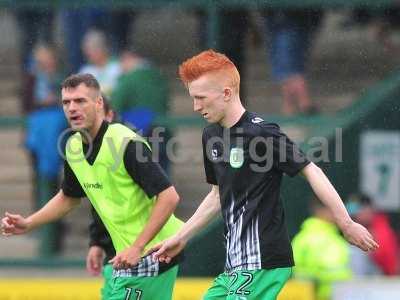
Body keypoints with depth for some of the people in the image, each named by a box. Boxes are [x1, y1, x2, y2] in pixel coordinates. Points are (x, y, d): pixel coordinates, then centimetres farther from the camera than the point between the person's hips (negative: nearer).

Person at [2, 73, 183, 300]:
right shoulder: (74, 147, 5)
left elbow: (169, 197, -24)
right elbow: (69, 197, 24)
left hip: (150, 254, -8)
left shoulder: (127, 144, -21)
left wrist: (137, 247, -27)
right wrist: (28, 224, 13)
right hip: (129, 255, 8)